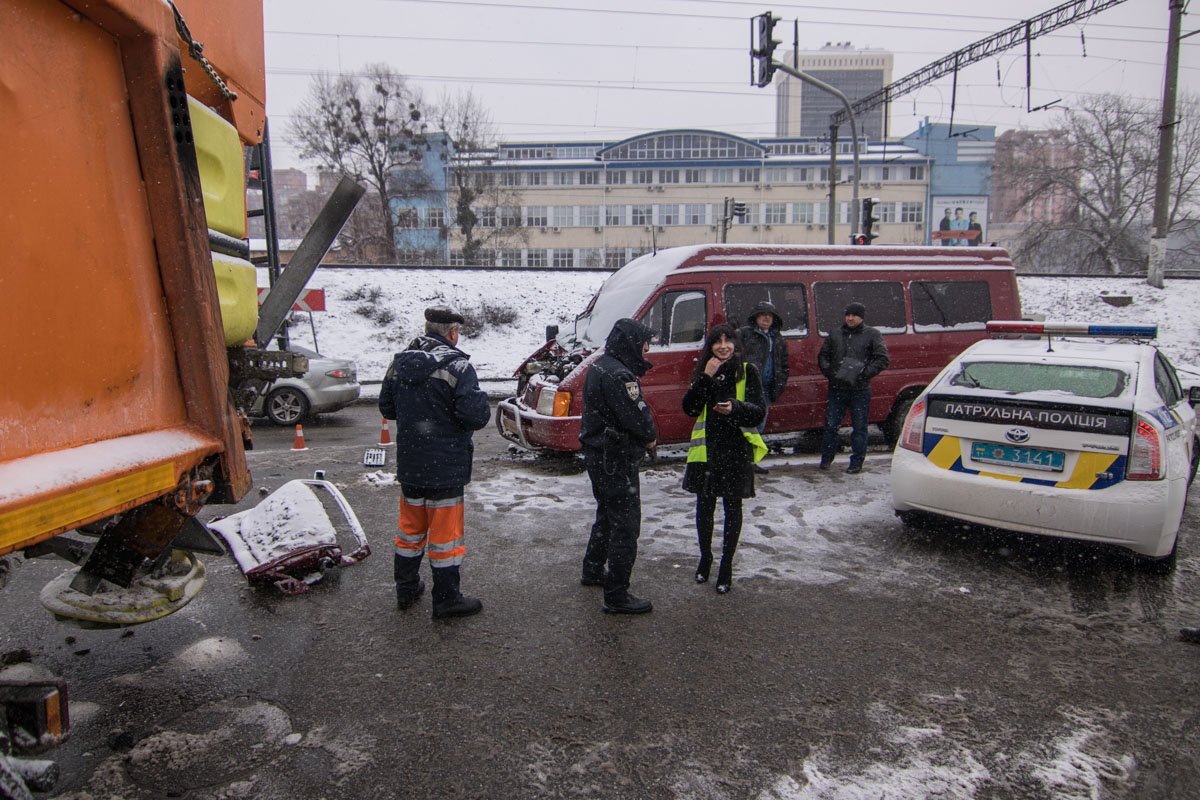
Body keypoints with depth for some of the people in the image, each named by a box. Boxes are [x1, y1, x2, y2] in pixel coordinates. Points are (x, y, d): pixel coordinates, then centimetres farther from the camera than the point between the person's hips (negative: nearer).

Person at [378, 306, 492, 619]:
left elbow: (386, 406, 13)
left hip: (409, 464, 6)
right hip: (445, 467, -6)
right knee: (445, 534, 5)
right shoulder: (456, 364, -18)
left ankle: (406, 588, 33)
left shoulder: (400, 361, 3)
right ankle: (446, 600, 15)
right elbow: (477, 416, -24)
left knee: (411, 527, 21)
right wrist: (480, 400, -3)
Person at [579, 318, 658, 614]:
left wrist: (637, 369, -2)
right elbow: (637, 417, -24)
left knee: (607, 515, 25)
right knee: (626, 524, -4)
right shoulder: (618, 375, -24)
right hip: (616, 460, -11)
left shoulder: (601, 365, 10)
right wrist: (651, 436, -6)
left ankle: (593, 571, 40)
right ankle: (617, 596, 2)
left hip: (598, 454, 11)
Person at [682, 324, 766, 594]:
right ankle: (705, 558, 31)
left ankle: (726, 566, 18)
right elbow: (689, 408, -5)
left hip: (736, 449, -3)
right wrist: (705, 378, -15)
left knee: (732, 506, 7)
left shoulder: (748, 370, -4)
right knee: (704, 505, 11)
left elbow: (760, 410, -7)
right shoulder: (703, 370, 5)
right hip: (706, 448, 3)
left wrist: (735, 407, -26)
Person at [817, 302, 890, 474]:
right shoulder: (835, 334, 11)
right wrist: (829, 371, -2)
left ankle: (856, 462, 14)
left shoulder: (872, 335, 1)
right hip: (837, 389, 3)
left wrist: (864, 373, -16)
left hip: (860, 391, -3)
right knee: (831, 425, 7)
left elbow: (882, 360, -5)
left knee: (859, 427, 4)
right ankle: (826, 458, 21)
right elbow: (822, 356, 17)